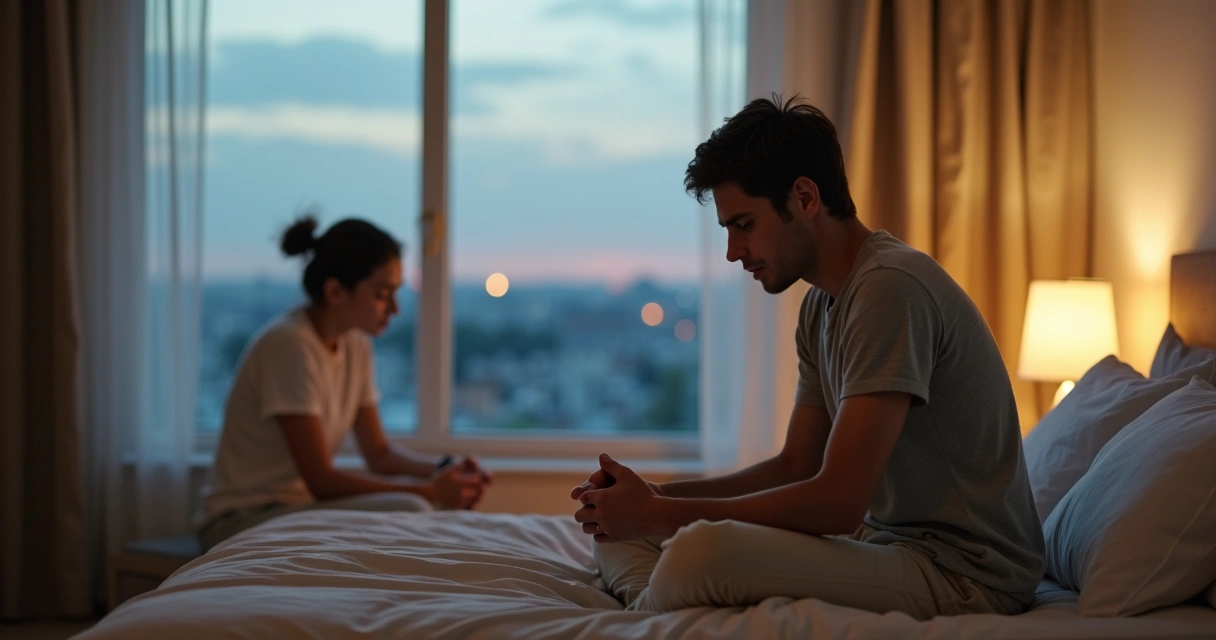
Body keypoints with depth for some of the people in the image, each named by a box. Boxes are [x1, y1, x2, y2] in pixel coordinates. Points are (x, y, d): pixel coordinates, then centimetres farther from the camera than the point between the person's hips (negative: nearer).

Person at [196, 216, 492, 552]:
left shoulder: (355, 345, 4)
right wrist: (429, 491, -22)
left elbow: (378, 452, 11)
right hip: (243, 520, -8)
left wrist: (444, 467, -8)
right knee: (407, 511, -27)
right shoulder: (289, 345, -21)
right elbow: (320, 480, -22)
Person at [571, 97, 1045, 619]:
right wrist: (655, 498, 0)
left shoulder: (890, 286, -20)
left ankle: (650, 610, -4)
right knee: (617, 526, 8)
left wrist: (658, 513, -17)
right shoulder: (821, 305, 12)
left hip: (962, 574, -10)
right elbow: (796, 466, 15)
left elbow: (837, 502, -25)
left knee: (704, 551, -32)